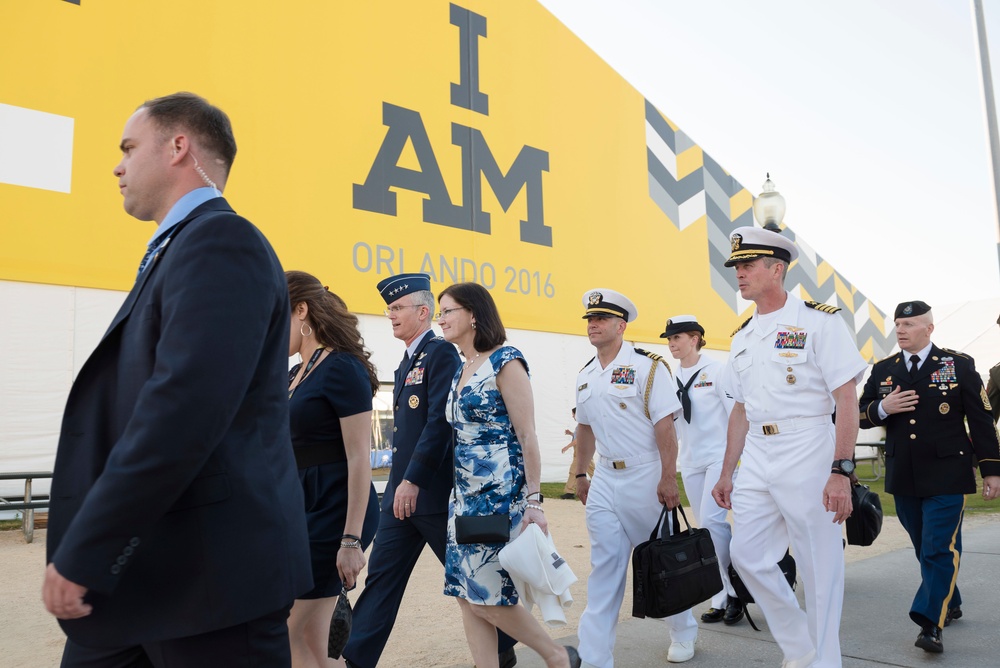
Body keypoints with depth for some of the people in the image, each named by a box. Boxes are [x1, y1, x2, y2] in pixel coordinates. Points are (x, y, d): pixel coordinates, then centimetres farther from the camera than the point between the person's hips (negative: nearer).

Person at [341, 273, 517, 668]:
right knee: (381, 576, 8)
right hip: (401, 492, 8)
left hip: (434, 491, -8)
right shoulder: (406, 363, 16)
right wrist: (399, 484, 15)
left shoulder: (441, 353, -11)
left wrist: (413, 480, -23)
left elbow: (440, 422, -21)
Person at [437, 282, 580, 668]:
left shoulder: (504, 361, -10)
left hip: (500, 495, -8)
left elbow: (527, 437, -13)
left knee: (487, 595, -4)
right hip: (465, 495, 8)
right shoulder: (462, 370, 13)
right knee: (467, 596, 6)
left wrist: (533, 501, -16)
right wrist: (460, 494, 16)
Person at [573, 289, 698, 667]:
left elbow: (665, 426, -16)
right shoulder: (585, 376, 9)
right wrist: (580, 474, 18)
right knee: (605, 565, 5)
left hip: (645, 477, -5)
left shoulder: (647, 367, -11)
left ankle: (683, 635, 34)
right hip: (604, 480, 5)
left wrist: (668, 478, -19)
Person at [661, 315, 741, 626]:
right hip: (689, 461, 6)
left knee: (712, 519, -18)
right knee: (706, 527, 7)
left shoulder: (715, 370, -7)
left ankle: (735, 591, -1)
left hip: (719, 455, -6)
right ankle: (721, 598, 15)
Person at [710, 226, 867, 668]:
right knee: (747, 556, 7)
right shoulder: (742, 338, 13)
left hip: (807, 454, -6)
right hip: (756, 458, 7)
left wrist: (841, 471, -19)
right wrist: (726, 473, 15)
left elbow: (847, 400, -11)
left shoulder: (818, 321, -6)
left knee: (820, 567, 2)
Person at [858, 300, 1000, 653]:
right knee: (925, 548, 15)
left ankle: (931, 623, -5)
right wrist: (883, 408, -12)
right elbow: (860, 415, 9)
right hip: (903, 477, 4)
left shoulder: (959, 365, -2)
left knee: (940, 548, -8)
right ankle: (950, 604, 34)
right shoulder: (883, 370, 7)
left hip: (946, 476, -4)